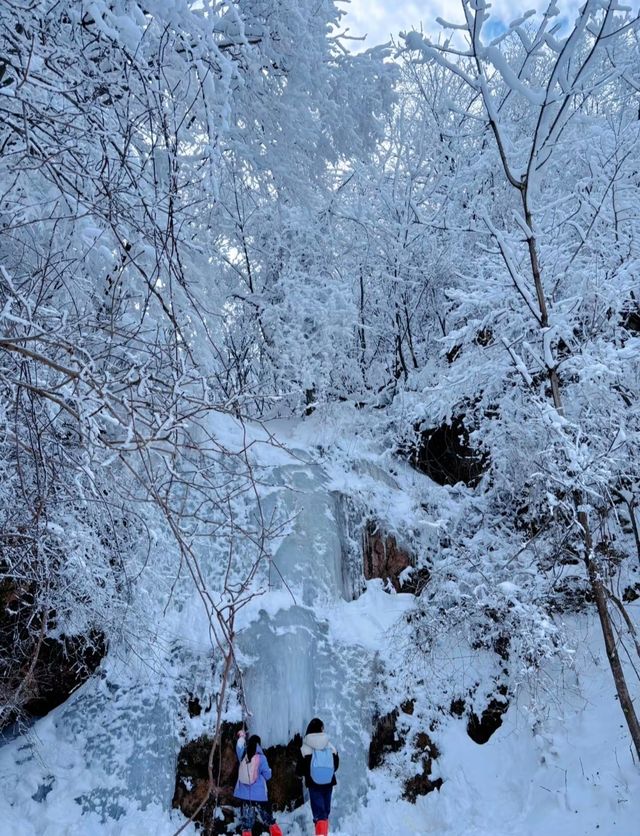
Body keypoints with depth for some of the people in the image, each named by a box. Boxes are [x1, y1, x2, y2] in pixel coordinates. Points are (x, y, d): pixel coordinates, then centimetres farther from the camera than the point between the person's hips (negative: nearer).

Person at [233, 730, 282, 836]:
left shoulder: (242, 755, -1)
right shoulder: (261, 758, -13)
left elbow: (239, 747, 22)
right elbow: (267, 775, -7)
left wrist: (242, 737, 39)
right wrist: (269, 770, 15)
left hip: (244, 794, 3)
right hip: (259, 794, -3)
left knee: (246, 821, 7)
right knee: (267, 816, 12)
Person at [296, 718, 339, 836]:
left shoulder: (305, 748, -14)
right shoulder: (331, 746, -3)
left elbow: (300, 769, -8)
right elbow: (336, 765, 9)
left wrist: (300, 774, 16)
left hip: (313, 784, -3)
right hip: (329, 783, 4)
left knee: (319, 813, -4)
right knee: (325, 811, 19)